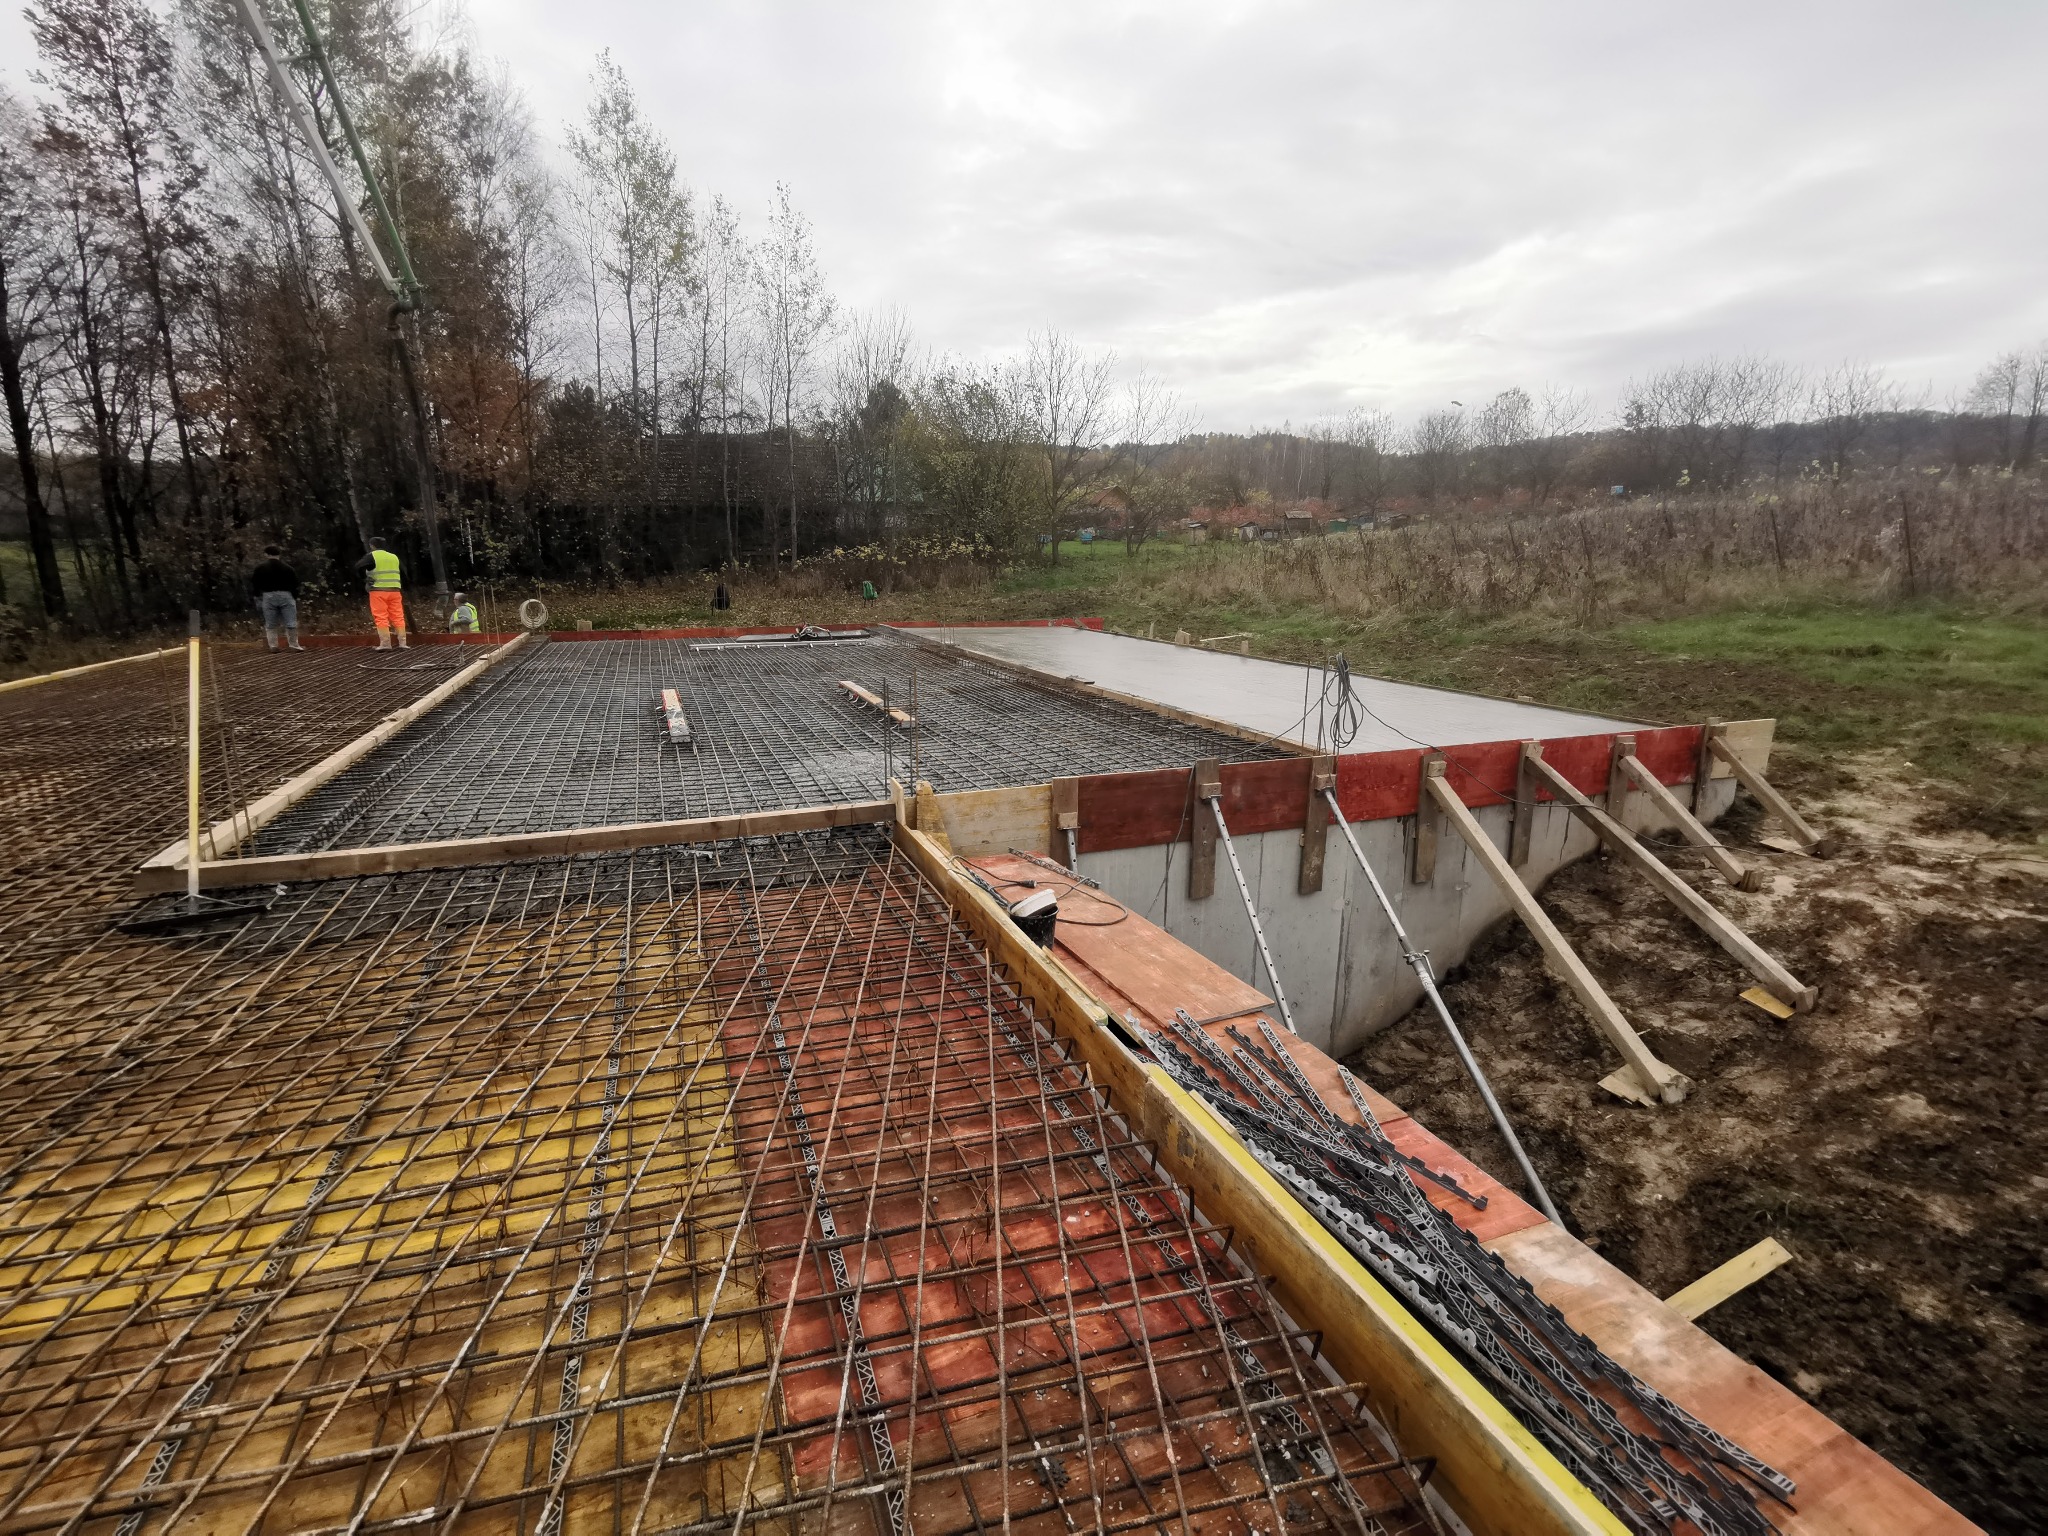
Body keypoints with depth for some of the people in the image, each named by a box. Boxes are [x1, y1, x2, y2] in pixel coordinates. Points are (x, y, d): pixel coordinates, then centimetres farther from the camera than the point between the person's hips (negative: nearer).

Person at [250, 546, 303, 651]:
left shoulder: (260, 569, 4)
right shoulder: (288, 568, 4)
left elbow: (254, 585, 6)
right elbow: (295, 586, 4)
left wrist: (257, 597, 19)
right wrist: (295, 599, 11)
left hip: (268, 596, 1)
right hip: (286, 596, -1)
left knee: (270, 625, 8)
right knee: (290, 623, 0)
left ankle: (273, 646, 7)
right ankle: (294, 645, 1)